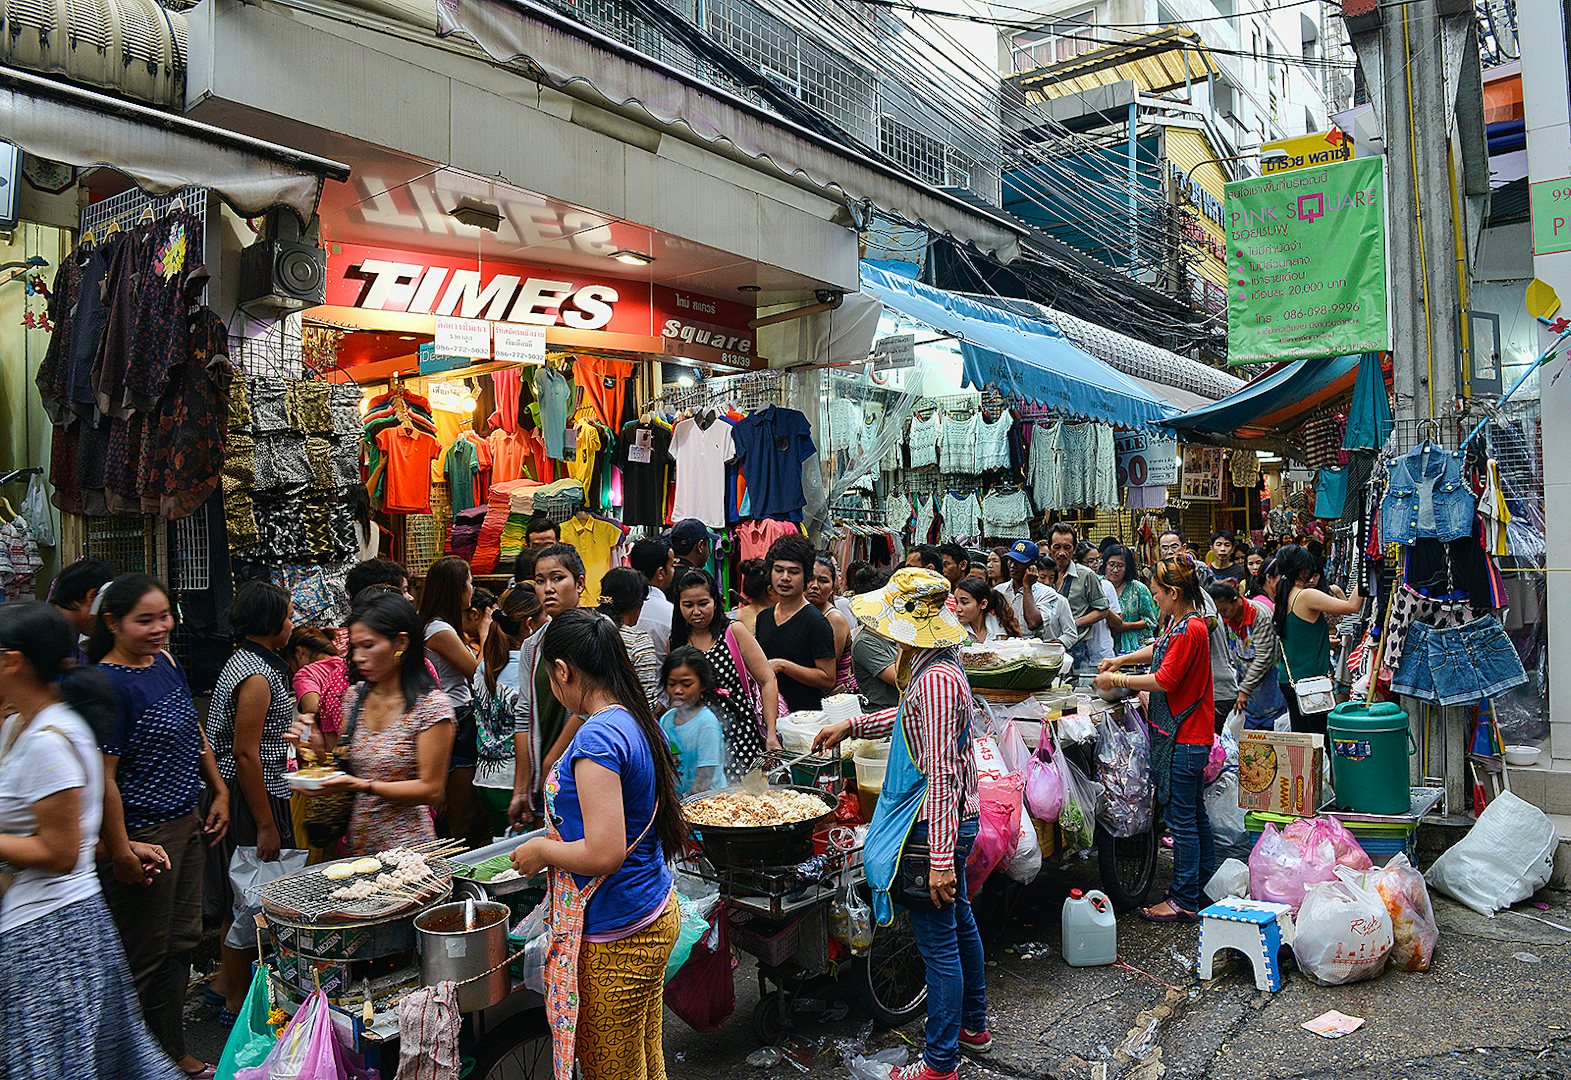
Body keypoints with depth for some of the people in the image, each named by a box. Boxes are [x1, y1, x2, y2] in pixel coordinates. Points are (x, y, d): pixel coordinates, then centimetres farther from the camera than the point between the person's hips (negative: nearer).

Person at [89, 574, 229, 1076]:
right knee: (145, 957, 6)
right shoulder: (108, 684, -20)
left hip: (187, 825, 8)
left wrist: (219, 792, 17)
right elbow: (103, 777, -21)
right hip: (142, 836, -8)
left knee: (182, 941, 18)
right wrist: (121, 852, -19)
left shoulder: (165, 662, 5)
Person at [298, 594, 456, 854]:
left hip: (405, 845, -5)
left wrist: (363, 785, -21)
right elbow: (347, 767, 13)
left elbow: (432, 790, -14)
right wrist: (319, 750, -6)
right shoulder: (356, 698, 5)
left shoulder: (431, 705, -14)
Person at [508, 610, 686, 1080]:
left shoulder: (597, 739, -23)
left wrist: (541, 851, -11)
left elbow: (604, 855, -27)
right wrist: (558, 840, 20)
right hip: (656, 917, 9)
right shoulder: (635, 722, 4)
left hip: (616, 939, -9)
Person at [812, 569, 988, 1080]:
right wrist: (851, 725, 25)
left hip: (932, 826, -10)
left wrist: (941, 858, -25)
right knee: (959, 923, 24)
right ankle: (973, 1026, 42)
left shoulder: (934, 679, -25)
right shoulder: (942, 666, 5)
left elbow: (942, 773, -27)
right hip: (954, 821, 10)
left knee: (939, 943, 4)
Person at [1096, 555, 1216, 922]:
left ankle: (1184, 901, 7)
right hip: (1185, 732, 10)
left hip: (1185, 735, -10)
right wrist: (1122, 660, 15)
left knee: (1181, 817, -2)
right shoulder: (1178, 623, 10)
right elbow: (1159, 649, 27)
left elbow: (1164, 681, -21)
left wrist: (1117, 680, -12)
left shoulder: (1190, 630, -21)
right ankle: (1206, 887, 33)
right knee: (1194, 812, 20)